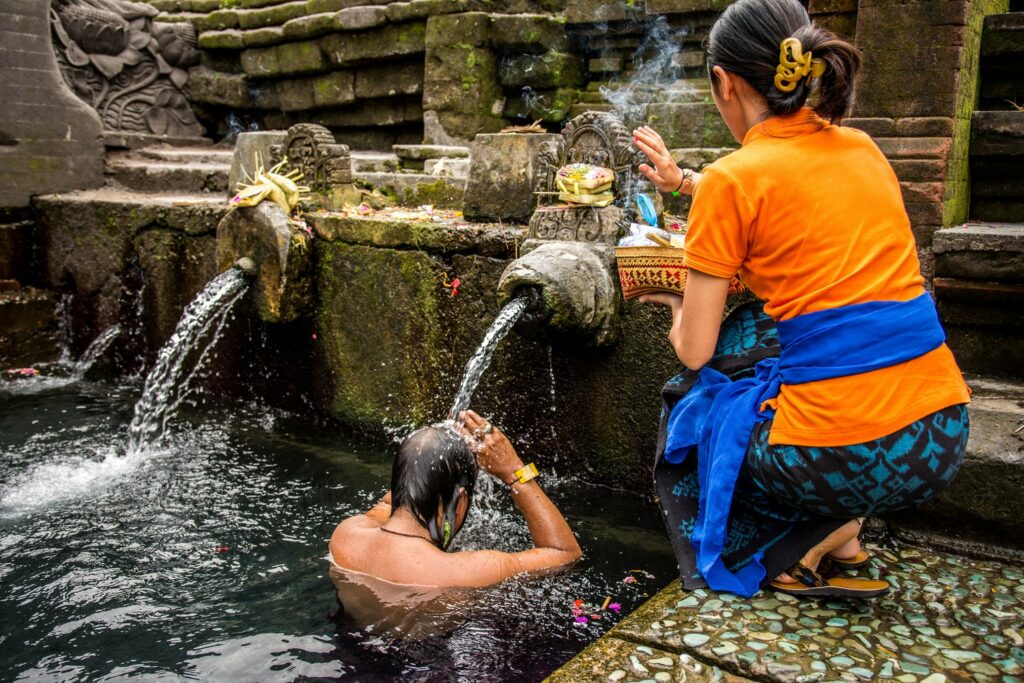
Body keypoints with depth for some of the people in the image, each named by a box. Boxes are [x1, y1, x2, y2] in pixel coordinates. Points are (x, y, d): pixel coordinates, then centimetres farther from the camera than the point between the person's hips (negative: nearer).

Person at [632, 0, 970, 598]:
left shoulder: (729, 181, -8)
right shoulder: (861, 147, 11)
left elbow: (694, 351, -2)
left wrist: (676, 310, 20)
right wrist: (684, 181, 42)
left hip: (840, 455, -6)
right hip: (941, 437, 6)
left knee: (691, 409, 23)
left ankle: (820, 536, 4)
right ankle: (838, 524, 21)